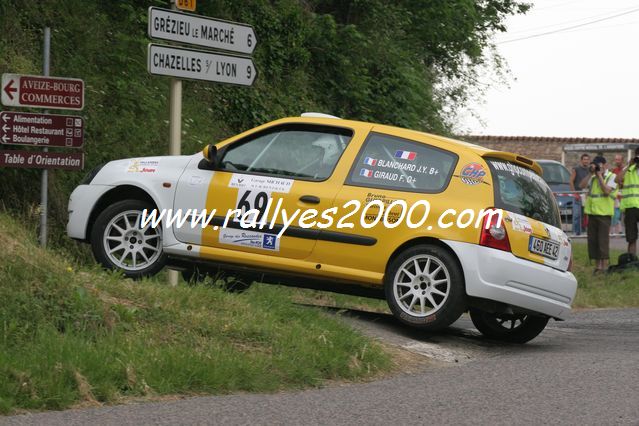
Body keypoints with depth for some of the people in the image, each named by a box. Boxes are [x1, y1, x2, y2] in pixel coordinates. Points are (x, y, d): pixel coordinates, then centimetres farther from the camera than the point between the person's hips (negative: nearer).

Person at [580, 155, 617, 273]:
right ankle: (598, 265, 14)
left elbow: (607, 190, -16)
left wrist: (599, 175, -11)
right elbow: (582, 185, 2)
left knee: (603, 240, -6)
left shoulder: (611, 177, -1)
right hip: (592, 212, 6)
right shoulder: (593, 178, 15)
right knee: (592, 240, 6)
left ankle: (604, 265, -2)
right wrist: (591, 173, -1)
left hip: (604, 213, -6)